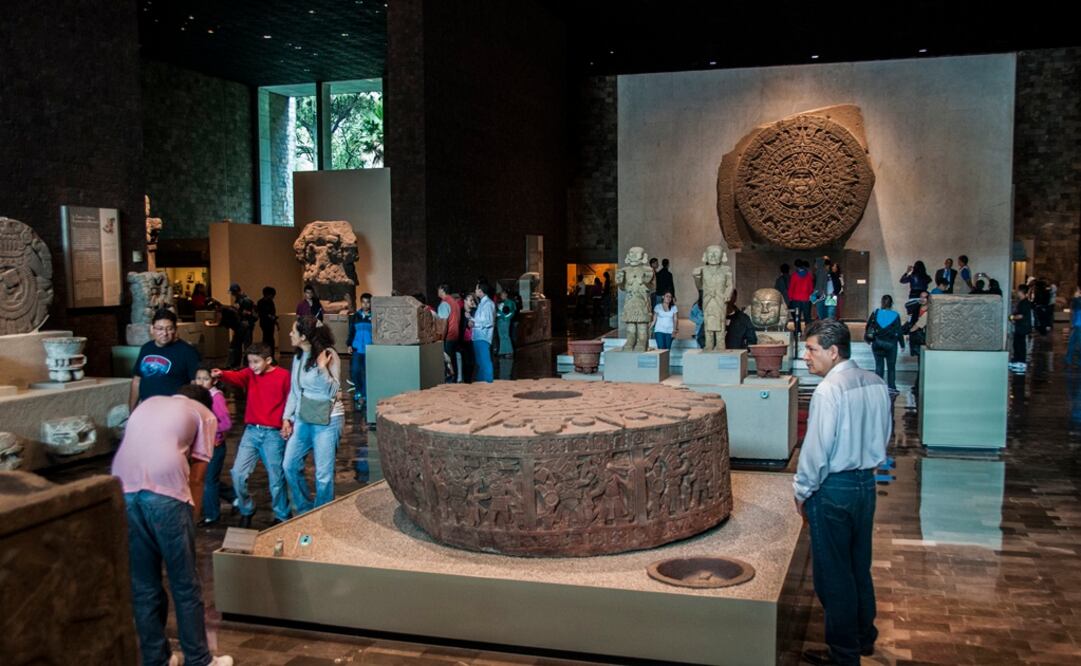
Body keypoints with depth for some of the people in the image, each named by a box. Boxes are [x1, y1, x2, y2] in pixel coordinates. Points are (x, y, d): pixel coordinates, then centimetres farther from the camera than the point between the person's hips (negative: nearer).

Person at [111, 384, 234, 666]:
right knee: (185, 584, 10)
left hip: (122, 490, 5)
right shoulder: (205, 415, 18)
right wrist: (191, 517, 17)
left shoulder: (148, 403, 32)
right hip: (165, 491, -4)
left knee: (143, 585, 16)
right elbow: (196, 478, 11)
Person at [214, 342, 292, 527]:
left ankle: (282, 516, 25)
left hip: (273, 433, -4)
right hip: (251, 431, 4)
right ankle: (246, 510, 20)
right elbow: (236, 377, -17)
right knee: (238, 473, -4)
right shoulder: (250, 374, 4)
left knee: (276, 477, 5)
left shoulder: (283, 376, -5)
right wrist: (221, 374, -38)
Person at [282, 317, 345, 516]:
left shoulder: (328, 354, -14)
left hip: (327, 421, -7)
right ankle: (304, 509, 27)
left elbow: (332, 391, -15)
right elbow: (294, 391, 12)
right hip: (302, 418, 7)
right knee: (289, 465, 8)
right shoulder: (298, 356, 5)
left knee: (323, 474, 0)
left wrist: (322, 368, -27)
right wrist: (286, 418, 9)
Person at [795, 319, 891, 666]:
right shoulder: (876, 384, 1)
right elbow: (884, 437, 10)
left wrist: (802, 492, -8)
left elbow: (816, 449, -20)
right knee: (860, 566, 22)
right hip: (866, 482, 8)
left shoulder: (828, 391, -22)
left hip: (833, 490, -8)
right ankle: (865, 637, 37)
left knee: (833, 574, 7)